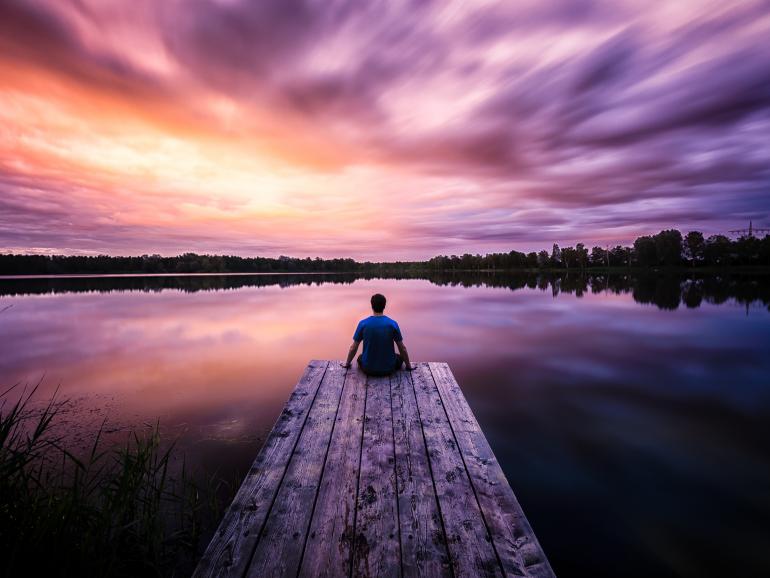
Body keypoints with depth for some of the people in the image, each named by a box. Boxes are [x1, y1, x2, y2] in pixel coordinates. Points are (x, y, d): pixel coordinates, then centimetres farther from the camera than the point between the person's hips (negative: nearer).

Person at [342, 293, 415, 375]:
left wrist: (347, 363, 17)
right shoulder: (393, 324, -11)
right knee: (400, 357, 30)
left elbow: (353, 348, -1)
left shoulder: (363, 324, -11)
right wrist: (408, 366, 15)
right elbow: (402, 348, -2)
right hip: (388, 369, -1)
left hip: (368, 369, 1)